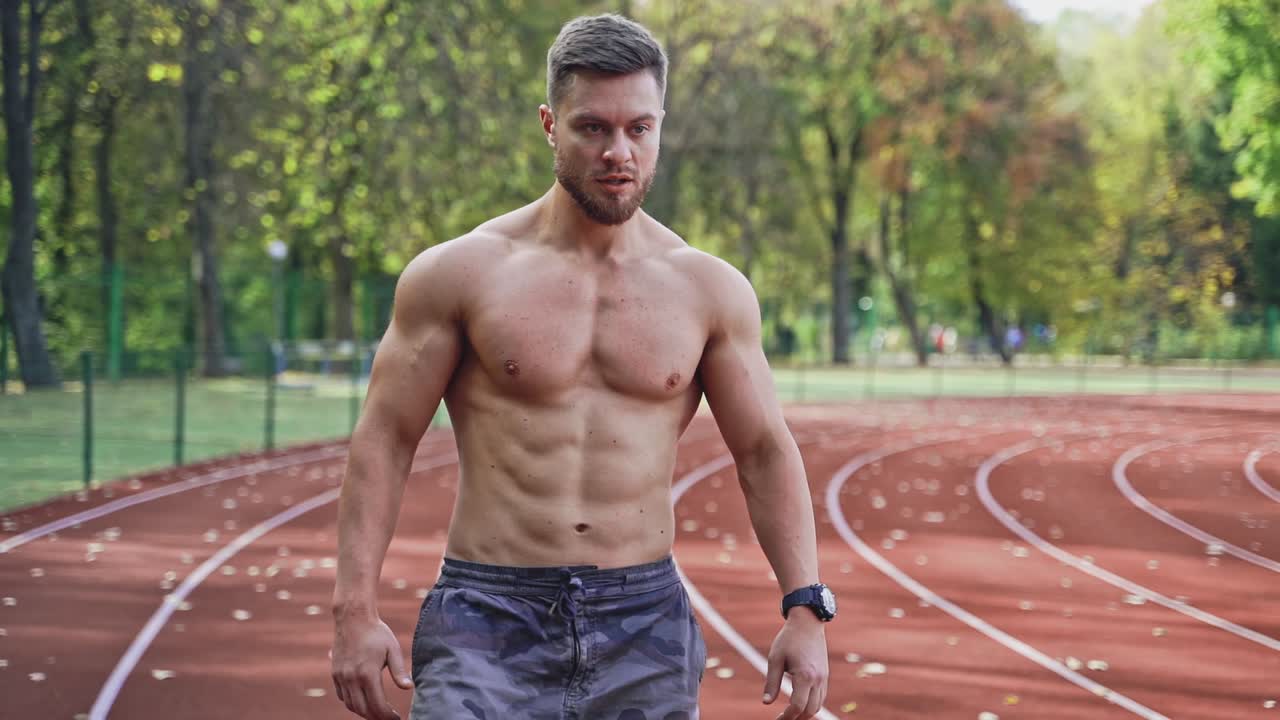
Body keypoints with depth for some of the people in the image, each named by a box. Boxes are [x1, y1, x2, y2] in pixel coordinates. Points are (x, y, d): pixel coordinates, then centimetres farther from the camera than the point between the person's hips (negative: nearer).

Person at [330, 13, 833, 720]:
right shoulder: (459, 274, -1)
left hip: (645, 628, 2)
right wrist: (354, 611, -8)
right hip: (490, 617, -2)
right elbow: (384, 440, 0)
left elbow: (765, 452, 9)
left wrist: (805, 609, -1)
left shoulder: (710, 289, 5)